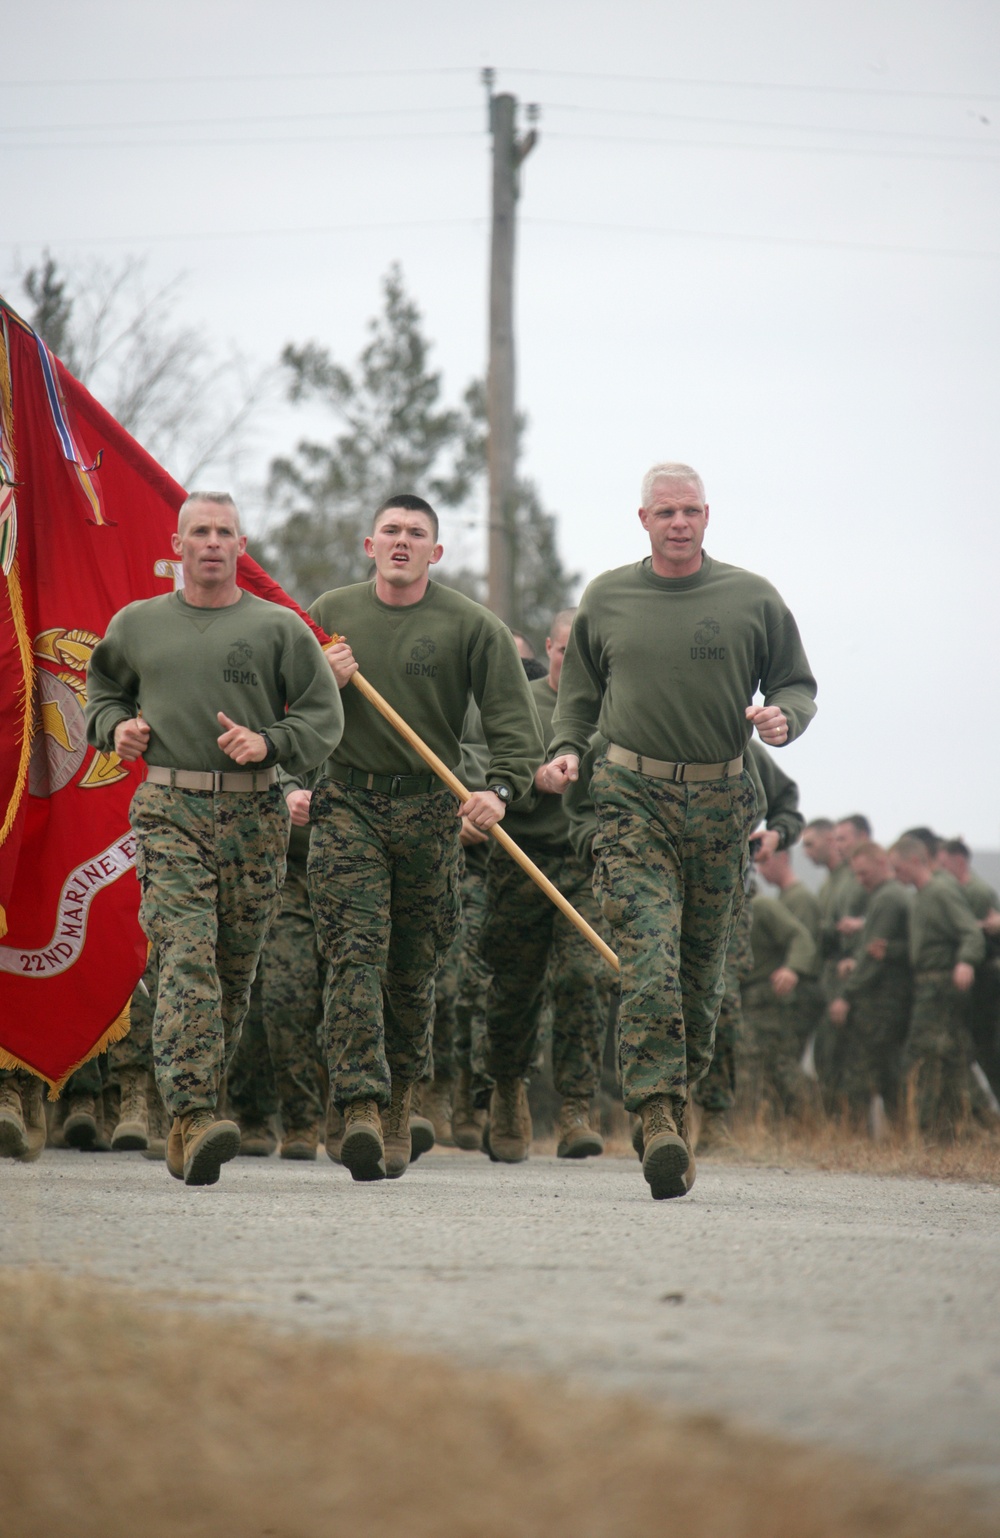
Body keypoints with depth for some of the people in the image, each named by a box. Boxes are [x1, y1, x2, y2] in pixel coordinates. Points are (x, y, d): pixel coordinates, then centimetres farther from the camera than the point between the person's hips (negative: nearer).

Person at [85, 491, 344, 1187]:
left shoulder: (279, 628, 7)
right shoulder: (138, 624, 13)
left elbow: (324, 717, 6)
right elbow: (103, 686, 29)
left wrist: (268, 743, -10)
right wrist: (115, 726, 8)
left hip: (255, 815, 1)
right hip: (170, 813, -1)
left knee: (236, 968, 5)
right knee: (186, 958, -17)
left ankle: (192, 1112, 19)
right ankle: (193, 1116, -25)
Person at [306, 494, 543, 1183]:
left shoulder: (472, 626, 1)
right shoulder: (331, 614, 9)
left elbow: (515, 721, -3)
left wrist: (501, 789, -19)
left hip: (429, 811, 0)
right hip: (347, 806, 0)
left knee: (413, 967, 8)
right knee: (355, 952, -14)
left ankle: (399, 1100, 27)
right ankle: (361, 1106, -23)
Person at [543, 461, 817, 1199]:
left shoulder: (753, 599, 6)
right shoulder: (605, 599, 10)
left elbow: (798, 684, 13)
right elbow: (580, 690, 21)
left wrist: (785, 717, -9)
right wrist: (567, 747, 4)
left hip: (721, 802, 1)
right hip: (634, 797, -1)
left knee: (703, 967, 7)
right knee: (648, 958, -16)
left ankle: (681, 1093, 24)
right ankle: (660, 1114, -23)